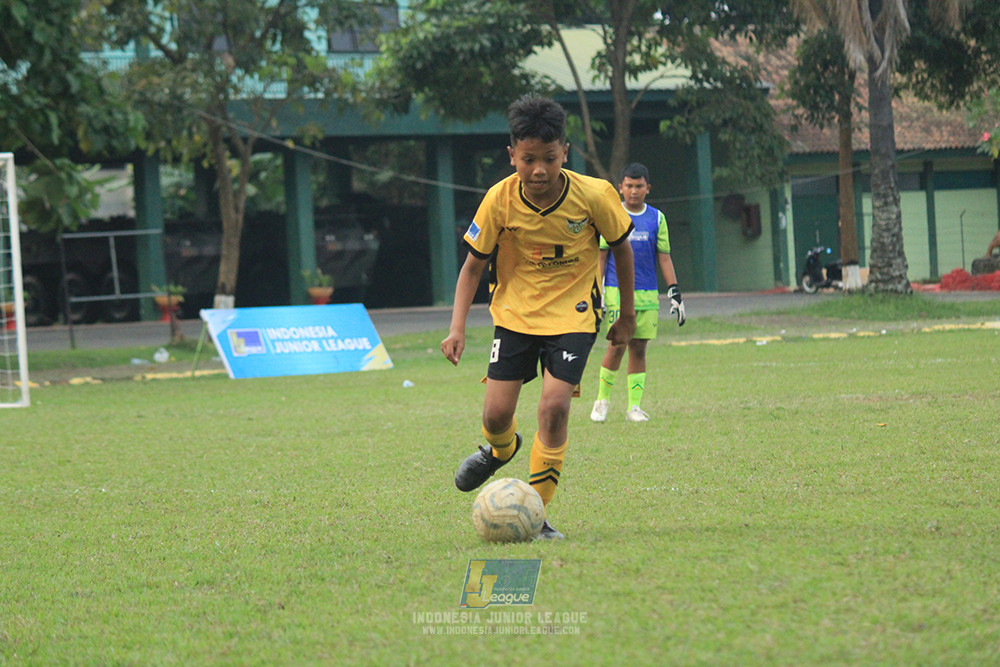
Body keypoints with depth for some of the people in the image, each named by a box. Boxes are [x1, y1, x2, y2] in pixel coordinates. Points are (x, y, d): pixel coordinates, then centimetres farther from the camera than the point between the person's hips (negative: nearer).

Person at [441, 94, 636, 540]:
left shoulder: (594, 196, -17)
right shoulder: (500, 201, -15)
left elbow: (620, 247, 1)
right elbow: (473, 265, -4)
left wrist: (627, 315, 8)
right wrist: (457, 328, -14)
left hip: (573, 313, -1)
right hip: (515, 310, 2)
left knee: (554, 405, -19)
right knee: (496, 413, -4)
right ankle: (501, 449, 36)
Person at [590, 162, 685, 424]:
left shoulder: (656, 218, 8)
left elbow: (664, 257, 11)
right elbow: (600, 255, 4)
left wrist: (675, 293, 5)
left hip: (647, 294, 2)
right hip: (617, 291, -2)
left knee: (639, 348, 2)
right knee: (618, 345, -9)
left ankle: (634, 406, 7)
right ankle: (602, 400, 9)